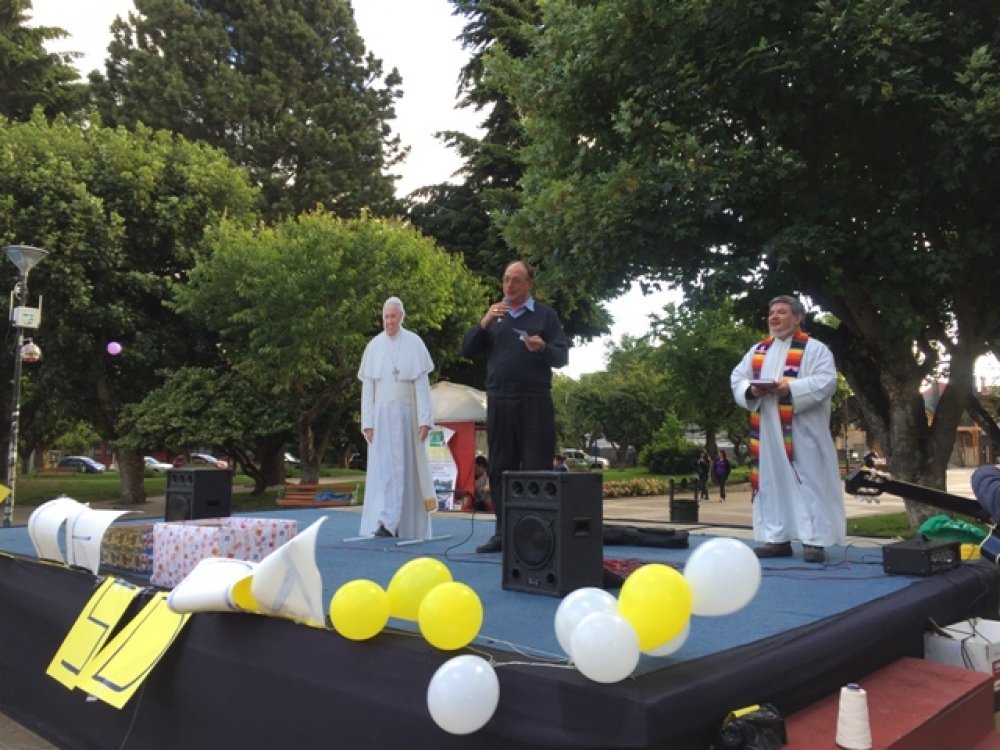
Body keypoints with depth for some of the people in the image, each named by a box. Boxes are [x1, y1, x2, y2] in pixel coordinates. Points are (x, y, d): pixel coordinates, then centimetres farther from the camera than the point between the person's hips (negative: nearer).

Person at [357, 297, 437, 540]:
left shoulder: (414, 343, -1)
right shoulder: (374, 346, 5)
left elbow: (422, 383, -3)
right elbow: (367, 387, 5)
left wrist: (425, 419, -9)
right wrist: (367, 422, -1)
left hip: (406, 414, -2)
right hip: (381, 414, 2)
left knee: (407, 466, 3)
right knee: (382, 467, -3)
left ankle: (409, 524, 10)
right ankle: (385, 522, -4)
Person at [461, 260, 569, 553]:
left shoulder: (545, 314, 7)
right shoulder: (494, 315, 16)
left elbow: (562, 356, 1)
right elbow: (467, 350, 8)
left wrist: (543, 348, -20)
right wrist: (484, 323, -7)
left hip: (535, 401, -3)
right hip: (498, 400, 4)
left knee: (537, 469, -3)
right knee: (500, 468, 6)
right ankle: (503, 532, 12)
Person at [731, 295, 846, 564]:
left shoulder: (814, 348, 1)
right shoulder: (757, 350, 17)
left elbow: (827, 381, -12)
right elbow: (737, 378, 12)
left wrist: (792, 388, -23)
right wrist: (751, 390, -10)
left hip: (802, 432, -5)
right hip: (768, 431, 5)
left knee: (809, 482, -4)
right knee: (772, 482, 6)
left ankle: (814, 541, -1)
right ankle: (777, 539, 12)